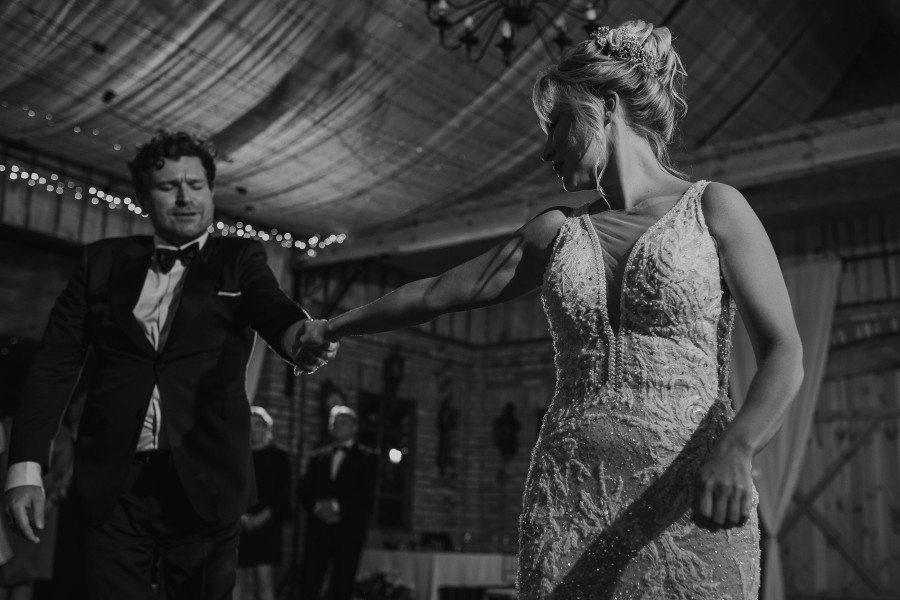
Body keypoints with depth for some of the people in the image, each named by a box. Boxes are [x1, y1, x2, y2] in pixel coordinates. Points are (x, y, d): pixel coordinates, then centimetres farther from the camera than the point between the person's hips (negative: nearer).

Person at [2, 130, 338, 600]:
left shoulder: (239, 259, 5)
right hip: (111, 482, 1)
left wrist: (302, 335, -39)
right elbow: (55, 363, 6)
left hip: (204, 484, -1)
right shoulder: (102, 261, 9)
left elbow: (273, 310, -14)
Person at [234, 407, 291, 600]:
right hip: (238, 524, 2)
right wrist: (239, 515, -12)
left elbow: (283, 494, 1)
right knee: (239, 578, 3)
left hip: (267, 524, -1)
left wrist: (264, 516, -12)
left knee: (264, 576, -10)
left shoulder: (279, 457, 6)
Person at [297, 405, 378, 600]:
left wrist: (336, 505, -14)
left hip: (349, 532, -3)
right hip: (317, 531, 3)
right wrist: (318, 506, -9)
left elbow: (366, 493, -5)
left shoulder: (367, 457, 7)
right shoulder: (318, 457, 18)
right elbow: (304, 490, 10)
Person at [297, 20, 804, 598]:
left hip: (688, 507, -3)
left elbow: (784, 355, -6)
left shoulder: (713, 208, 1)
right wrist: (332, 327, 27)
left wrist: (734, 449, -24)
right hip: (568, 501, 3)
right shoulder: (555, 232, 12)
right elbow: (435, 293, 20)